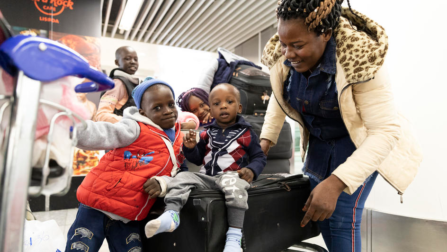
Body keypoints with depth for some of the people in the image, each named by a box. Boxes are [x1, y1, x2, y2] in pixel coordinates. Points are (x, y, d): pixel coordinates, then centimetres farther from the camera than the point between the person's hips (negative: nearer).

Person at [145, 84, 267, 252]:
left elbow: (259, 157, 5)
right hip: (208, 177, 5)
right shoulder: (207, 134, 12)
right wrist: (190, 148, -5)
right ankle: (171, 215, -26)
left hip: (232, 176, -4)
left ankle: (234, 235, -35)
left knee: (233, 184, -38)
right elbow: (197, 159, 16)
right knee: (182, 177, -12)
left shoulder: (246, 133, 2)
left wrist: (251, 170, -16)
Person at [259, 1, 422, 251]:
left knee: (343, 217, -13)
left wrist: (335, 183, -41)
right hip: (319, 142, 6)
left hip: (360, 144, -5)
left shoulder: (361, 61, -32)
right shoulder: (281, 56, -17)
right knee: (318, 212, 13)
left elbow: (385, 131, -32)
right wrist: (267, 138, -5)